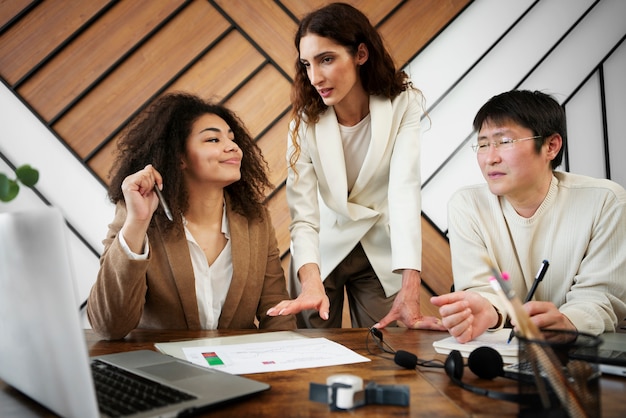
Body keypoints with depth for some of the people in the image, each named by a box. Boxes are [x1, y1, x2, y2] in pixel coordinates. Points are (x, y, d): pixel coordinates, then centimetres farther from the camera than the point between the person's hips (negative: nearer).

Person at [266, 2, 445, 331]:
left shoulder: (403, 104, -18)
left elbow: (405, 192, -27)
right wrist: (311, 283, -39)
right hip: (323, 252, 1)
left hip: (380, 254, 0)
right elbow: (303, 214, -21)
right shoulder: (306, 120, -15)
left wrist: (409, 291, -38)